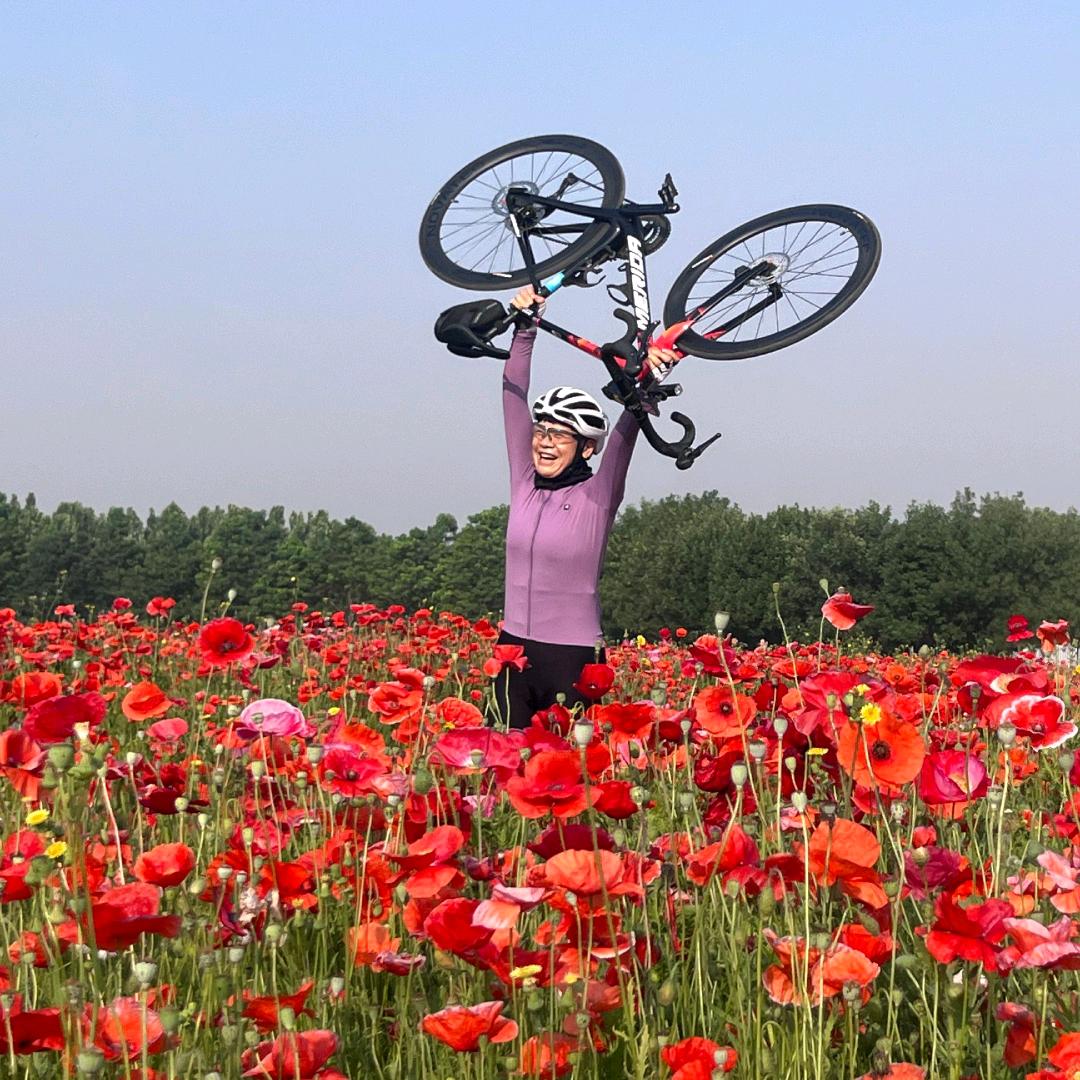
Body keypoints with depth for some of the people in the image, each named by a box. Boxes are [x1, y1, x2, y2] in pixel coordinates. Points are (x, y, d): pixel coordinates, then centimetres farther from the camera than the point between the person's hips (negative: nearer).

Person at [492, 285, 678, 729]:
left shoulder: (598, 494, -2)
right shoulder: (525, 484, 8)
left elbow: (625, 432, -16)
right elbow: (514, 397, 5)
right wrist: (525, 330, 0)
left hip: (572, 659, -4)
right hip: (514, 651, 4)